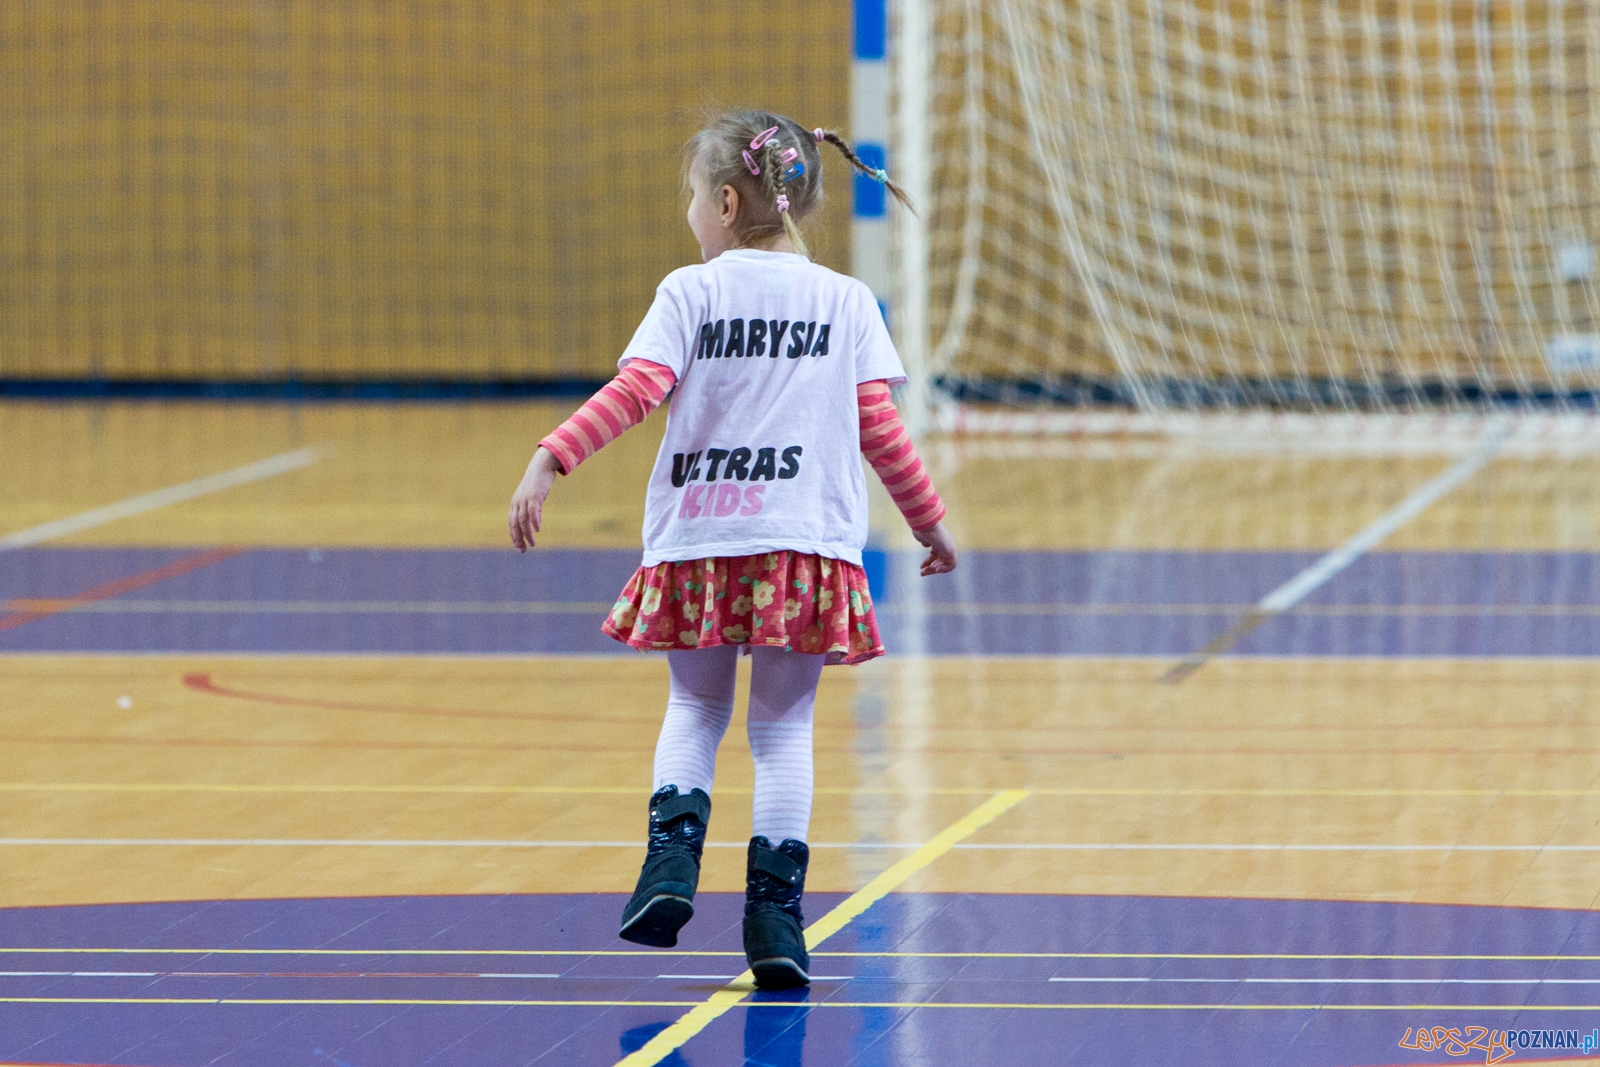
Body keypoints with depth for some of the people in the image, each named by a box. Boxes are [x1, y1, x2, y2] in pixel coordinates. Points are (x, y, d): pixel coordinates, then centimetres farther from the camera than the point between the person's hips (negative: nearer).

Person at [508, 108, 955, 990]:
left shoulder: (692, 293, 0)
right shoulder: (845, 303, 5)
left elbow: (637, 388, -12)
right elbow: (879, 427, 3)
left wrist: (550, 461, -15)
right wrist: (929, 521, 15)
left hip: (696, 545, 0)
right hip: (806, 549, 0)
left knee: (695, 710, 18)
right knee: (783, 726, 6)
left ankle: (671, 858, -2)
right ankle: (774, 912, 0)